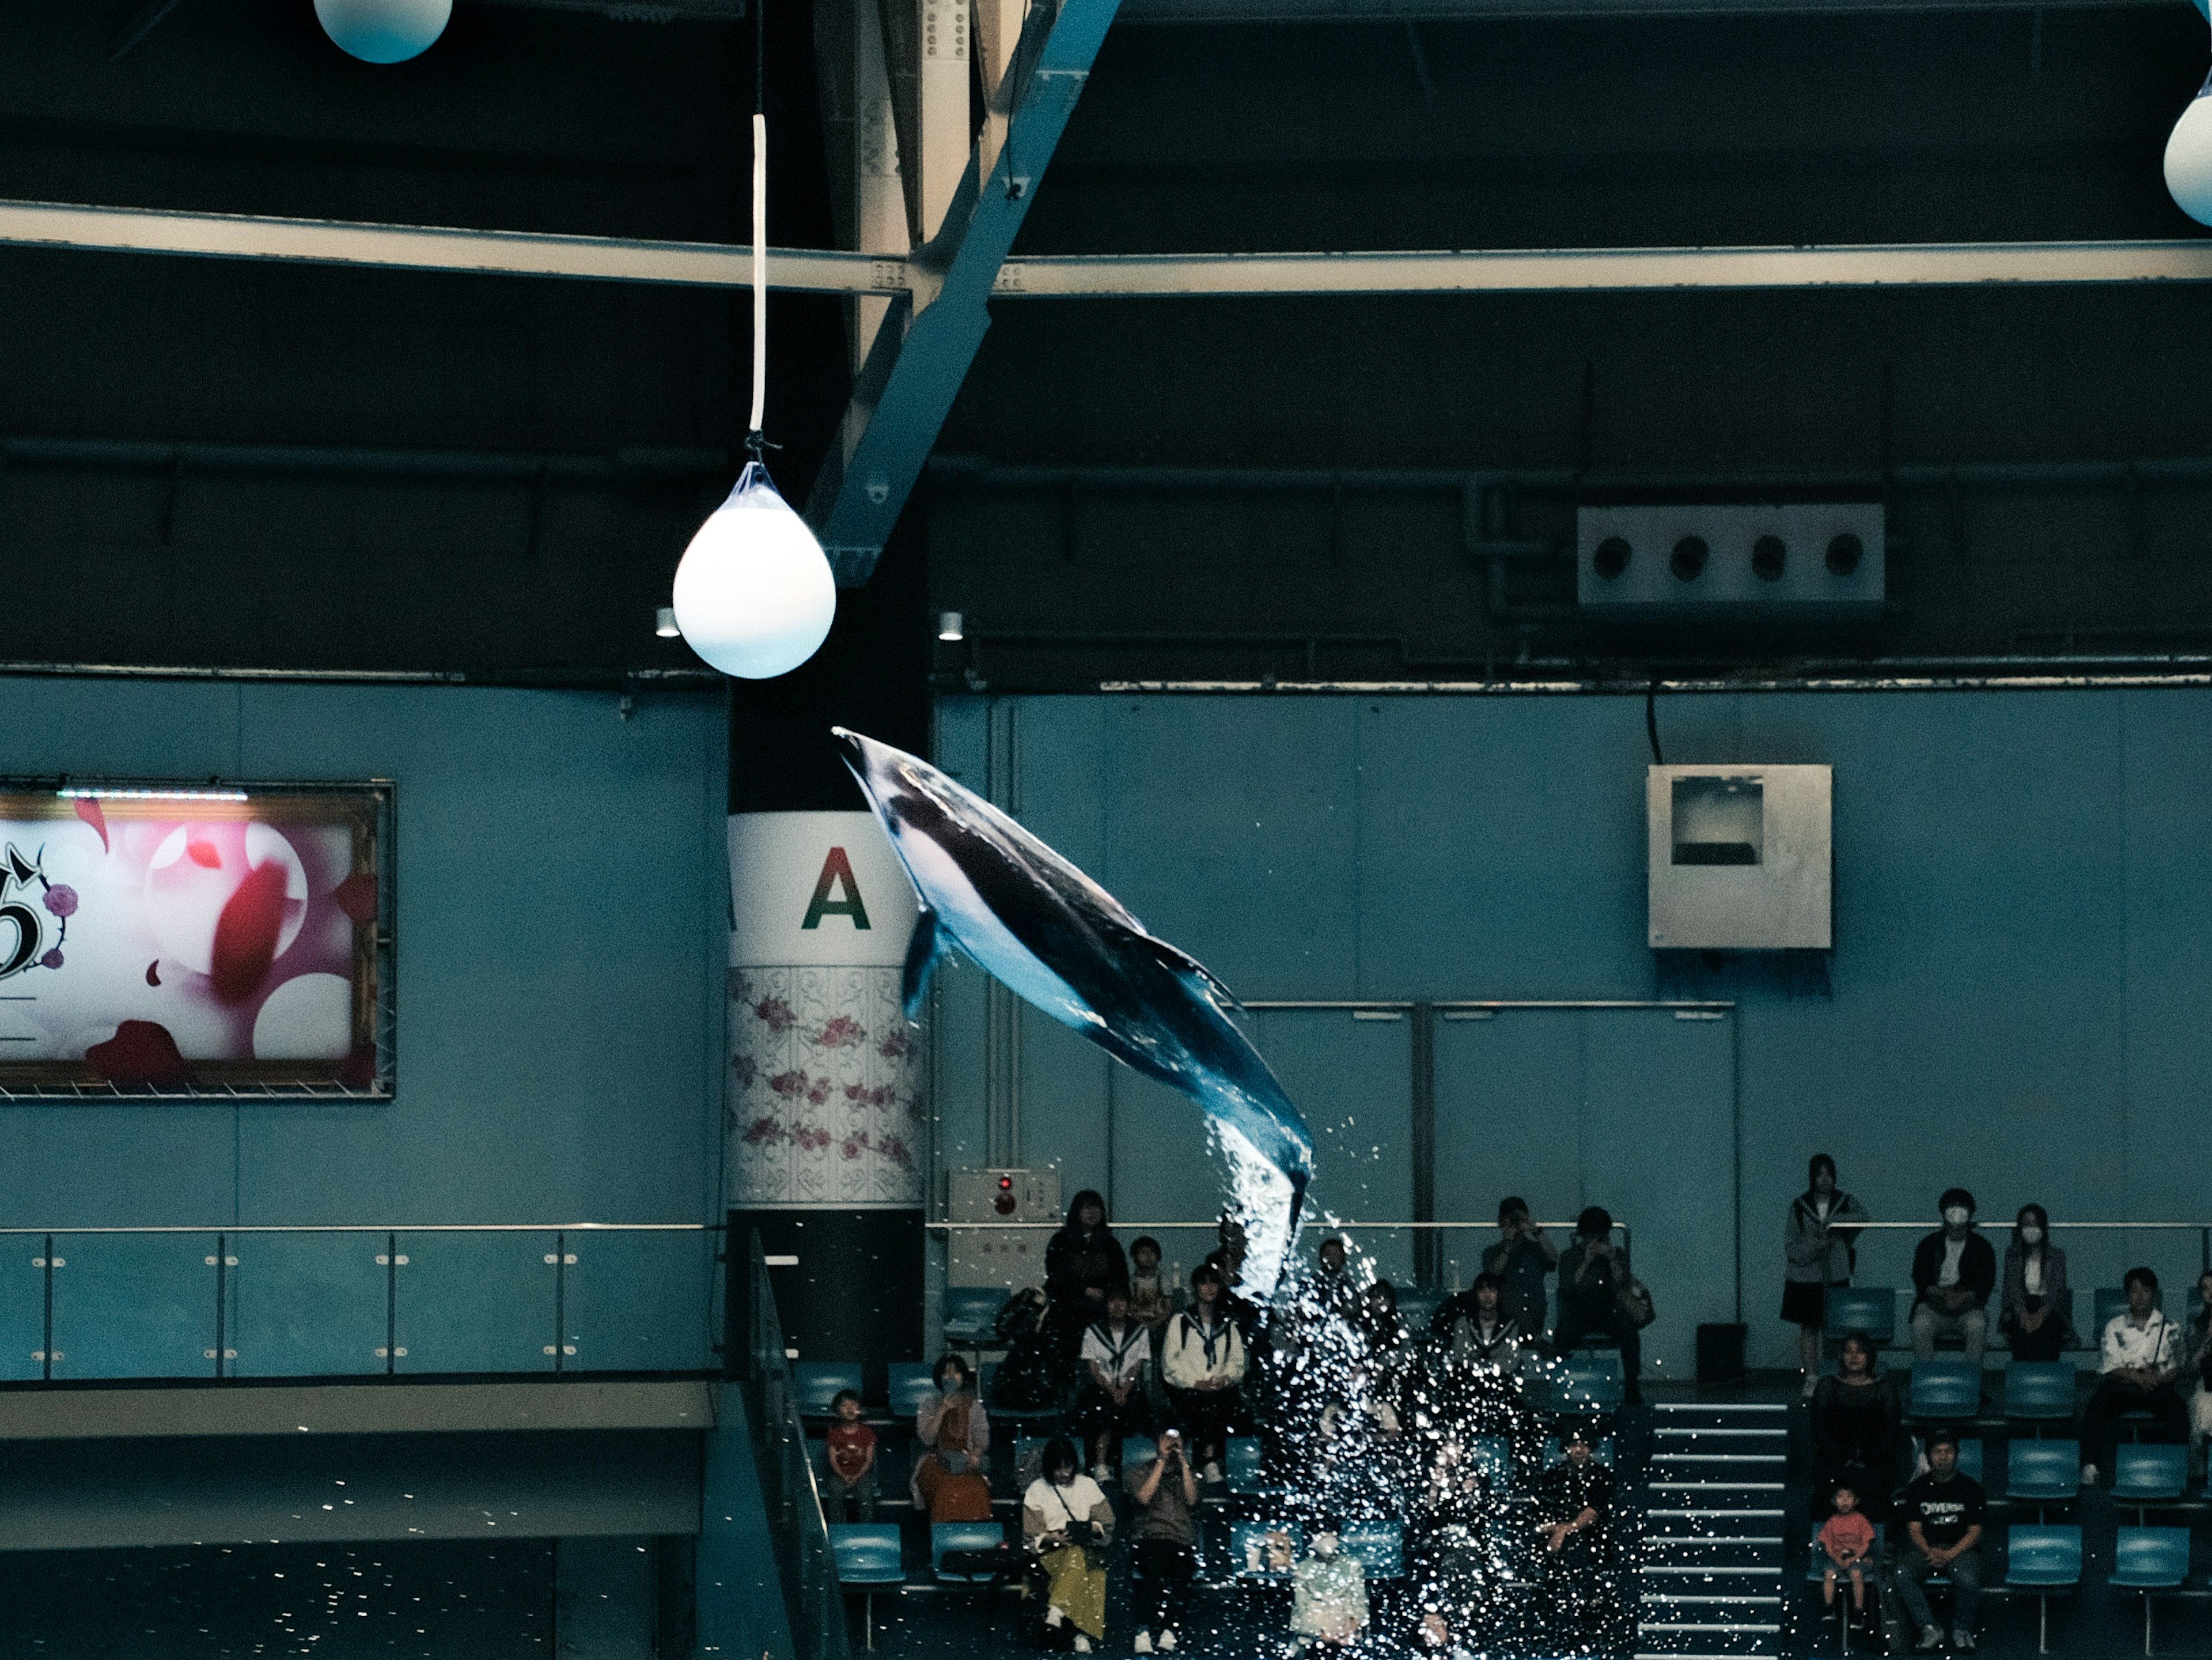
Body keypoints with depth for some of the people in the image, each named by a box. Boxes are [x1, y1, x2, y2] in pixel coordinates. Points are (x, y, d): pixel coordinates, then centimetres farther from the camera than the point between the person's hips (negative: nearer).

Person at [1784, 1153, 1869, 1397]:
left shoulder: (1845, 1203, 4)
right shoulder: (1799, 1207, 2)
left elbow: (1862, 1215, -17)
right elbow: (1791, 1247, 0)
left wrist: (1834, 1222, -26)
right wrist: (1815, 1247, -17)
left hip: (1836, 1277, 1)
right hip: (1806, 1278, 0)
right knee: (1809, 1329, 0)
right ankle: (1811, 1379, 4)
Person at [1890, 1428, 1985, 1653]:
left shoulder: (1970, 1488, 3)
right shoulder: (1918, 1489, 8)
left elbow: (1975, 1531, -1)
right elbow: (1914, 1530, 5)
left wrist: (1949, 1555, -17)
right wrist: (1930, 1552, -17)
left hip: (1960, 1548, -2)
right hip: (1925, 1548, 2)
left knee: (1967, 1579, -36)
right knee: (1901, 1574, -30)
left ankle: (1962, 1630, -10)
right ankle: (1930, 1629, -21)